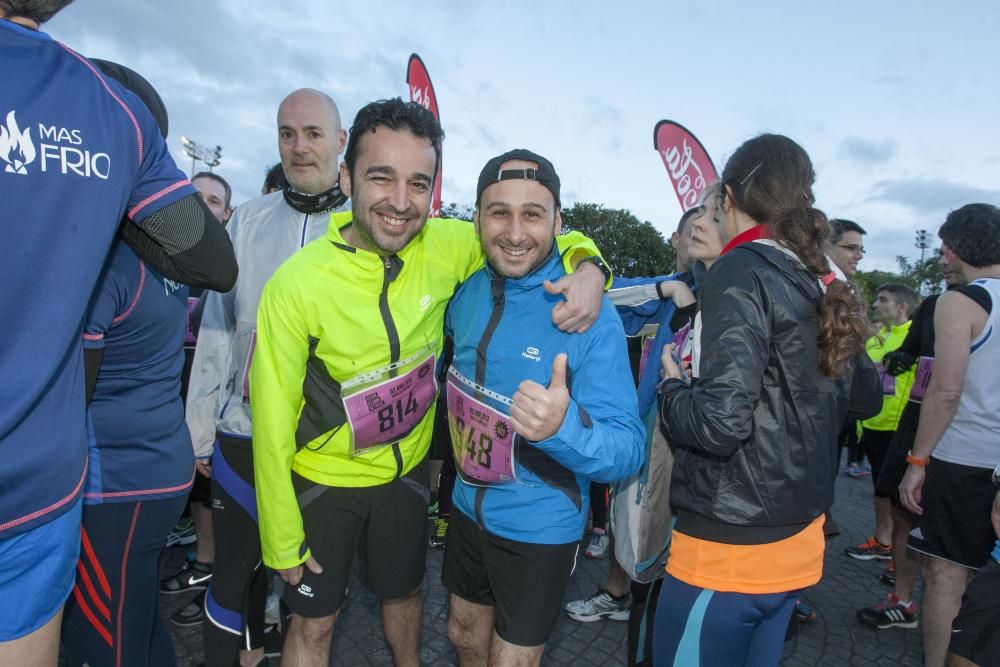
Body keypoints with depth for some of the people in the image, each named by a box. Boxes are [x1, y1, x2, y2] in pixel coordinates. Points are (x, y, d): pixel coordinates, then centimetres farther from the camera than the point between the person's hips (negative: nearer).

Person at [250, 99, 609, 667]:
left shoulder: (447, 246, -18)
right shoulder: (297, 285, -25)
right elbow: (273, 423, -16)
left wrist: (586, 265, -24)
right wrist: (283, 542, -8)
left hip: (406, 471, 3)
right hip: (323, 481, -2)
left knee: (404, 595, 26)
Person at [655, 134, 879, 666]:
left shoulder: (741, 272, -17)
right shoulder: (825, 284, 5)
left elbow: (719, 421, -26)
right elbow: (867, 396, 18)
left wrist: (671, 384, -8)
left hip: (728, 548, -7)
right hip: (798, 542, 8)